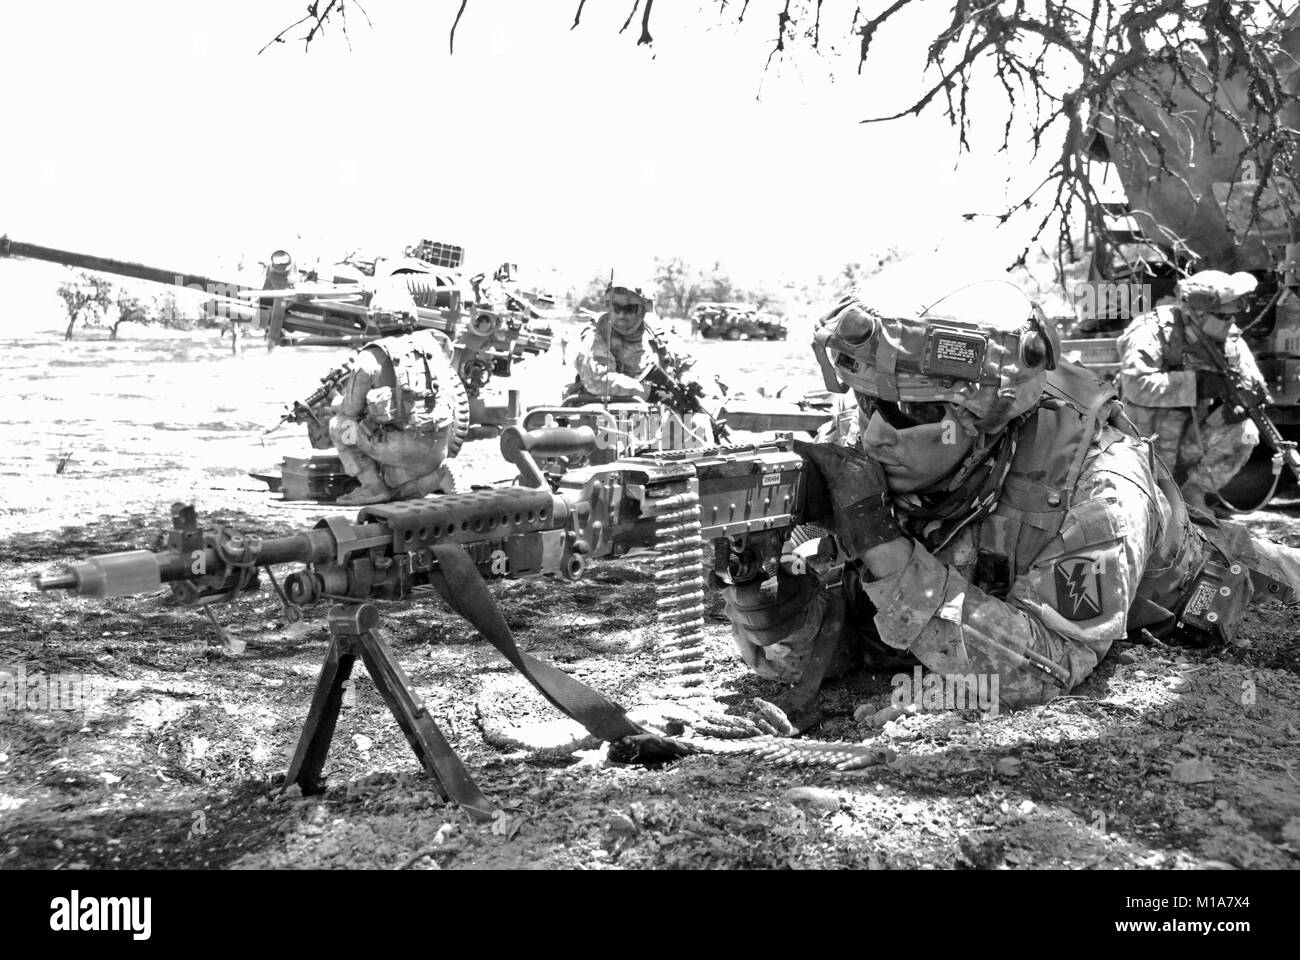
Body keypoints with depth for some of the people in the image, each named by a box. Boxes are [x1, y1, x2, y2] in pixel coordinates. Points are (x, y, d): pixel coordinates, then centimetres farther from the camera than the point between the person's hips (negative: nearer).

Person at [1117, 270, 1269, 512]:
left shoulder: (1230, 340, -4)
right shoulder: (1154, 333, -23)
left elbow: (1251, 379, 0)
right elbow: (1137, 384, -36)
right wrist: (1197, 383, -38)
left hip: (1194, 436, 5)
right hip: (1151, 444, -5)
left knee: (1243, 432, -19)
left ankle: (1193, 493, -2)